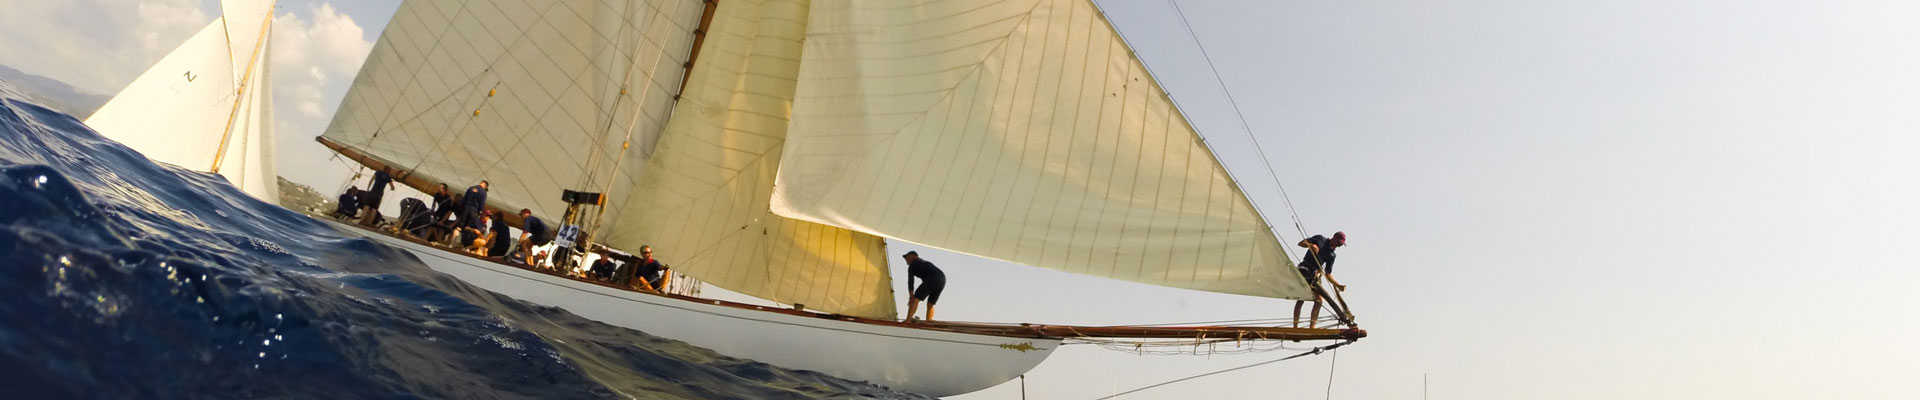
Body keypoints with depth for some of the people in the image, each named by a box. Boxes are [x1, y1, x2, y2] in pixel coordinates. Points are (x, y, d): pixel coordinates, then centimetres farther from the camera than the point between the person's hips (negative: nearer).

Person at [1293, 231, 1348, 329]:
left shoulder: (1332, 255, 14)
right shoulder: (1320, 239, 4)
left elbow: (1328, 274, 14)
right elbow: (1301, 243, 0)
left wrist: (1338, 285, 3)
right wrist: (1311, 245, -18)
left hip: (1315, 274, 6)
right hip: (1304, 269, -6)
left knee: (1319, 300, -6)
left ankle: (1312, 327, -5)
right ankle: (1295, 327, -14)